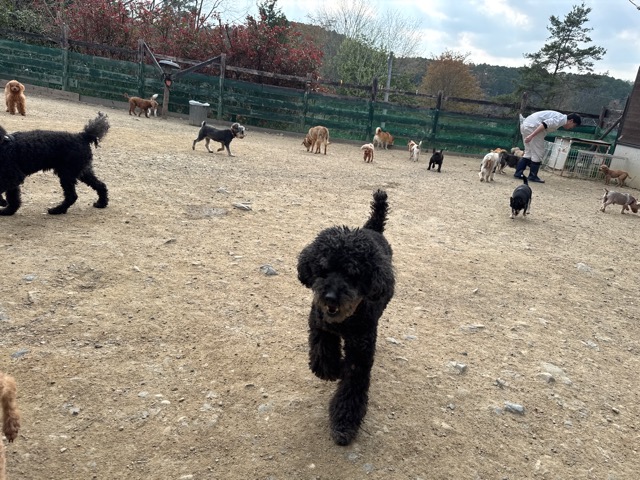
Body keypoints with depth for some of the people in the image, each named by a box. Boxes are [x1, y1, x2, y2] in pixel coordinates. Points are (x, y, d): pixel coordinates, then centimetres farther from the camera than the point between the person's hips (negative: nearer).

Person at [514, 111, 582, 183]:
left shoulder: (559, 117, 22)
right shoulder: (561, 119, -9)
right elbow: (544, 124, -21)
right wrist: (531, 136, -27)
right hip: (533, 126, -10)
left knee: (529, 152, 16)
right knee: (538, 153, -1)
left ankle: (518, 173, 14)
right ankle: (533, 176, 4)